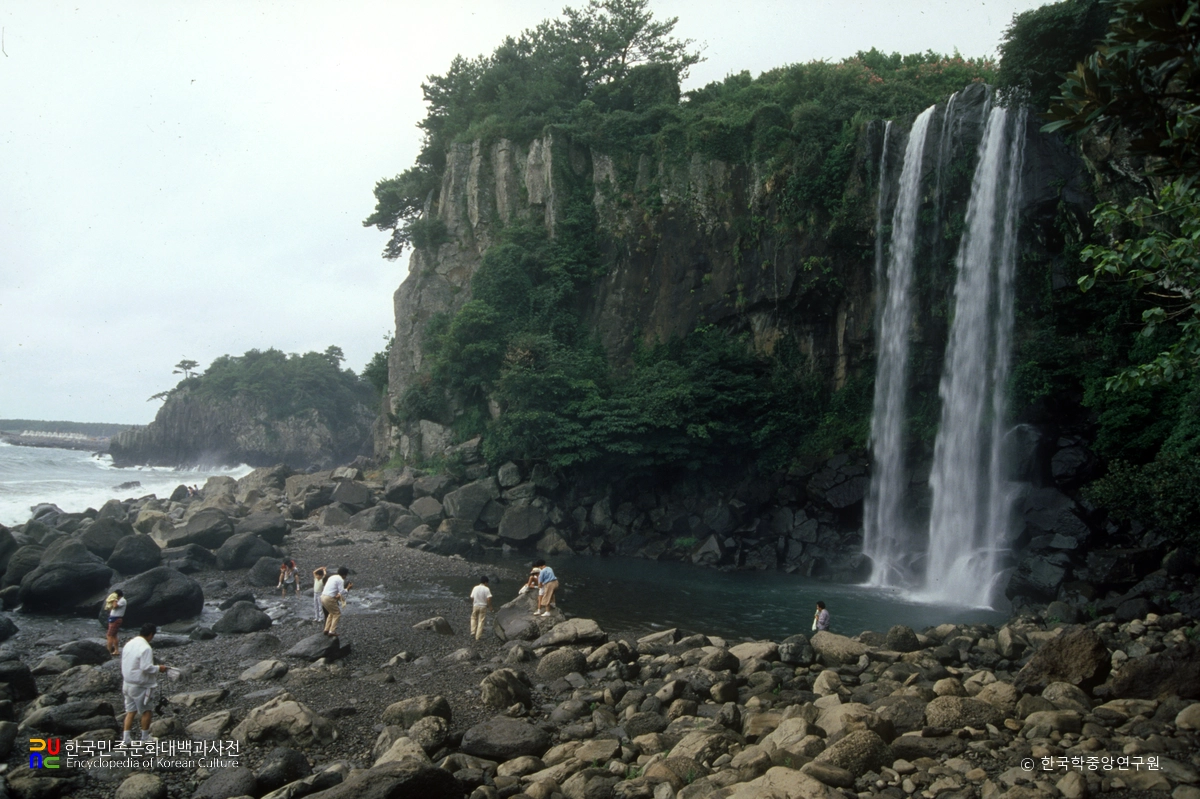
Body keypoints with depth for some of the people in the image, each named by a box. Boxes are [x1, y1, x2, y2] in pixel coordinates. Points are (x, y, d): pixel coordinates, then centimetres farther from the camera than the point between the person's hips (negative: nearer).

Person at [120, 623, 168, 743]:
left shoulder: (129, 644, 4)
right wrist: (159, 668, -12)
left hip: (127, 683, 8)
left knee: (130, 711, 14)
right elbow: (146, 667, -26)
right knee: (146, 711, 8)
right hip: (139, 686, -8)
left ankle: (126, 738, 13)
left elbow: (124, 663, 12)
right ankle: (145, 738, 18)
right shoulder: (145, 648, -22)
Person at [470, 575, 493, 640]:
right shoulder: (486, 589, -12)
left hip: (475, 606, 3)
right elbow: (489, 598, -18)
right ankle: (478, 636, 7)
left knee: (473, 618, 25)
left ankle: (473, 632, 15)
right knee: (481, 621, 5)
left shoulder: (475, 588, -3)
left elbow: (472, 597, 0)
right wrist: (489, 606, -4)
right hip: (483, 606, -3)